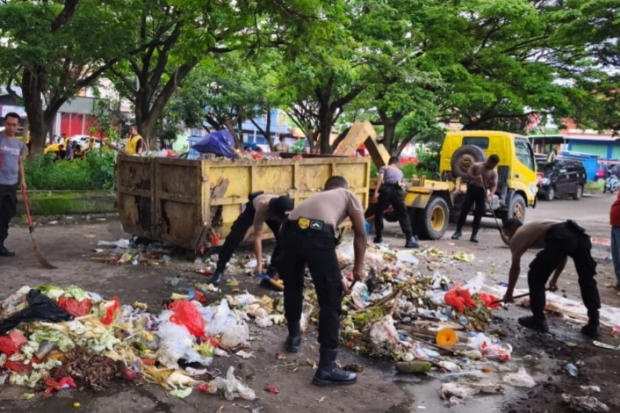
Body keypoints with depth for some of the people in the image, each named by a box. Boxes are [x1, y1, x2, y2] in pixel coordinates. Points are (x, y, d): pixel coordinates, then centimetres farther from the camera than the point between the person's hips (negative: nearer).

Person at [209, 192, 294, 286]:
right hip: (253, 208, -3)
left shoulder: (287, 211, -38)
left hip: (271, 212, 3)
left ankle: (271, 273, -3)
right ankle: (219, 271, 0)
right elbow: (258, 237, -38)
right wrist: (259, 263, -37)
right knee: (235, 236, -13)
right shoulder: (262, 209, -47)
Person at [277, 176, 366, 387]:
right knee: (331, 300, 5)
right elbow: (360, 233, 17)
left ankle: (294, 337, 49)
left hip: (290, 231, 6)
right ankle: (327, 367, 7)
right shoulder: (350, 196, 29)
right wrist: (359, 267, 29)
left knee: (292, 287, 29)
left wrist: (337, 276, 50)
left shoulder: (317, 196, 42)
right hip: (317, 233, -5)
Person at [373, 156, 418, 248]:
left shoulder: (384, 168, 20)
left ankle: (378, 237, 18)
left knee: (379, 213, 15)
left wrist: (376, 191, -6)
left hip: (386, 190, -2)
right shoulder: (400, 172, 32)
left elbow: (380, 178, 1)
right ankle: (410, 240, -7)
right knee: (403, 215, 3)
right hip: (397, 191, 2)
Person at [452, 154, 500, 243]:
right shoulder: (476, 165, -6)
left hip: (482, 191, 2)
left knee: (479, 213, 0)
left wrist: (490, 195, -26)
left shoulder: (494, 172, -2)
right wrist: (475, 178, -30)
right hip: (472, 189, -1)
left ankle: (474, 234, 5)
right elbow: (468, 175, -9)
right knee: (464, 209, -3)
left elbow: (494, 186, -8)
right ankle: (458, 231, 6)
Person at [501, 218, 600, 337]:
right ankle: (594, 325, 22)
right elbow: (562, 255, 42)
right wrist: (554, 279, 48)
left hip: (561, 238, -8)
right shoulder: (534, 228, 41)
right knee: (587, 280, 20)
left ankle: (538, 319, 15)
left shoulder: (517, 237, 21)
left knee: (536, 276, 10)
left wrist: (509, 293, 29)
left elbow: (515, 268, 20)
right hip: (579, 234, 8)